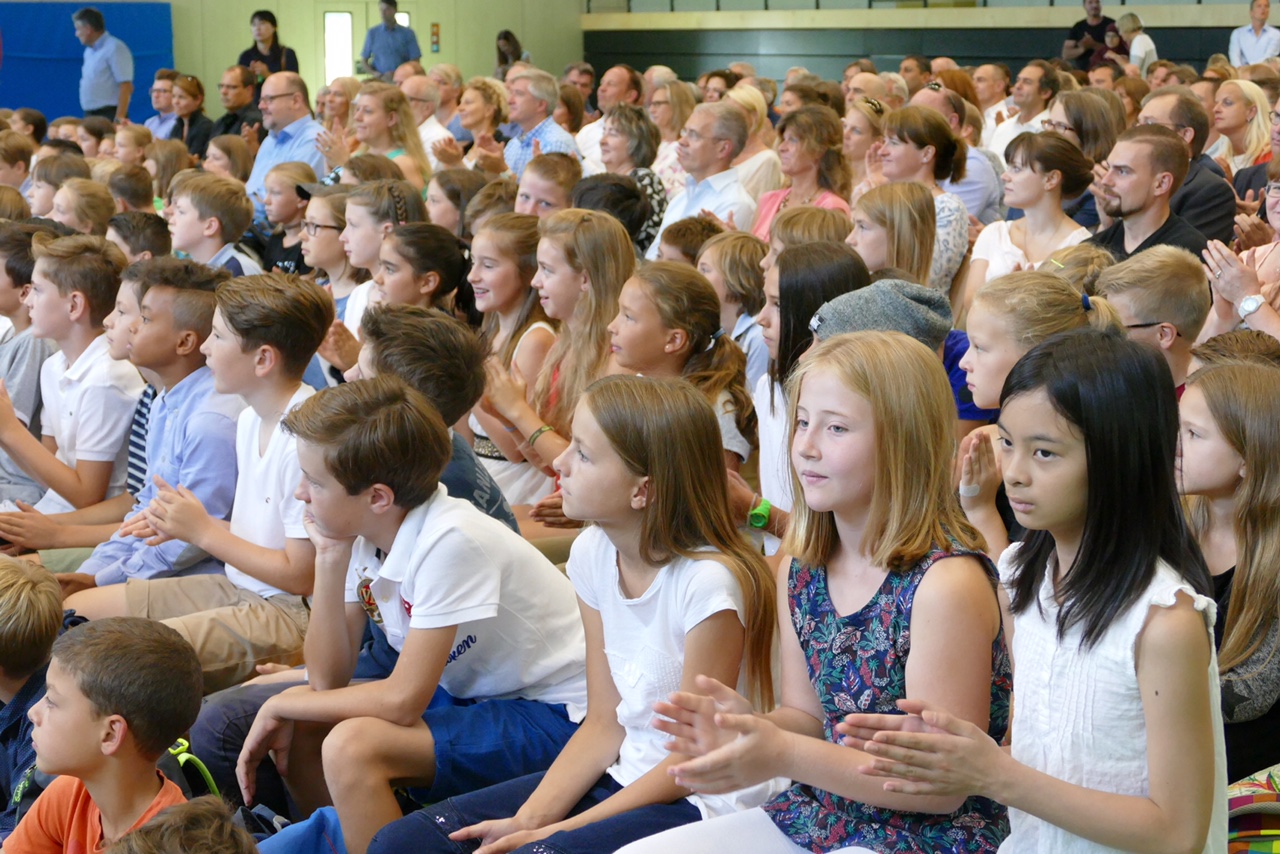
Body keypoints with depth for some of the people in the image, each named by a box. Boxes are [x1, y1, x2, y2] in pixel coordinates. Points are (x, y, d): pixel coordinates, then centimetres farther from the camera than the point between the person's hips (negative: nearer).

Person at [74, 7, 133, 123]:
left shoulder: (115, 48, -10)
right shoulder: (89, 51, 16)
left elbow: (126, 87, -16)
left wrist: (119, 118, -23)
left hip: (108, 116, -8)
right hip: (90, 117, 8)